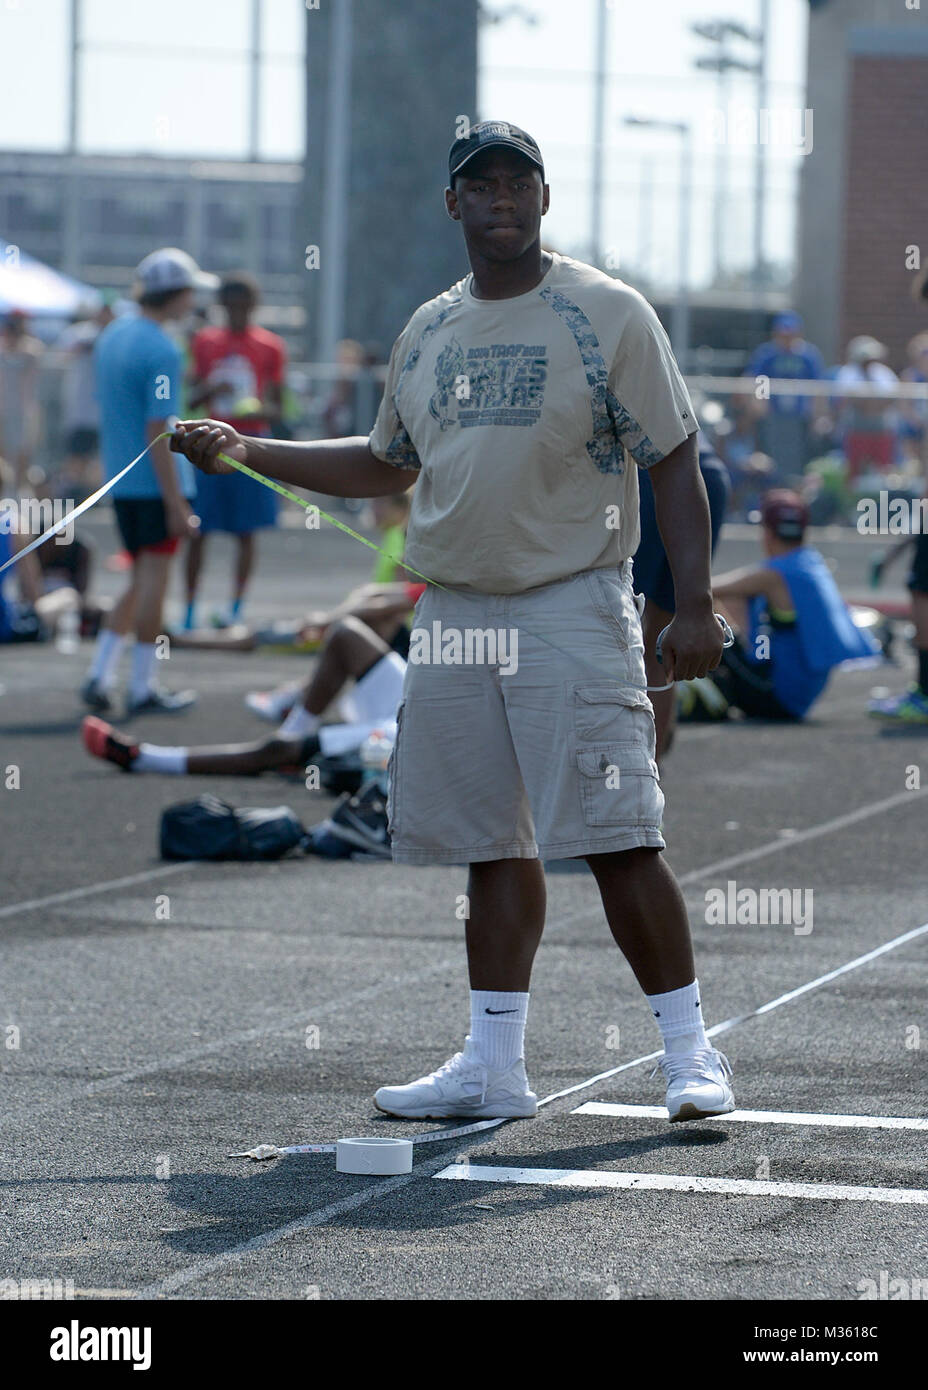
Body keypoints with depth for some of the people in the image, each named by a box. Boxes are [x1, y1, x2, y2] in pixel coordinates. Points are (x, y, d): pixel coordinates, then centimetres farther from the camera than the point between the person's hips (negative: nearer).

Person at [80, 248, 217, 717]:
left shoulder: (111, 335, 10)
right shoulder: (162, 351, -16)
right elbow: (156, 432, -19)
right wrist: (175, 504, -18)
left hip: (118, 481, 8)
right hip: (157, 482, -8)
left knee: (142, 582, 16)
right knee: (152, 581, 0)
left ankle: (98, 677, 10)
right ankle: (142, 688, 5)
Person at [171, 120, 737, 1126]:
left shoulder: (609, 314, -2)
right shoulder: (428, 333, 14)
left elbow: (674, 463, -3)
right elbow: (382, 465, 26)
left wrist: (693, 604, -11)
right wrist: (243, 451, 18)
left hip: (573, 608, -5)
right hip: (452, 612, 5)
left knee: (615, 841, -11)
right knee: (493, 844, 8)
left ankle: (689, 1052, -3)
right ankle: (494, 1064, 13)